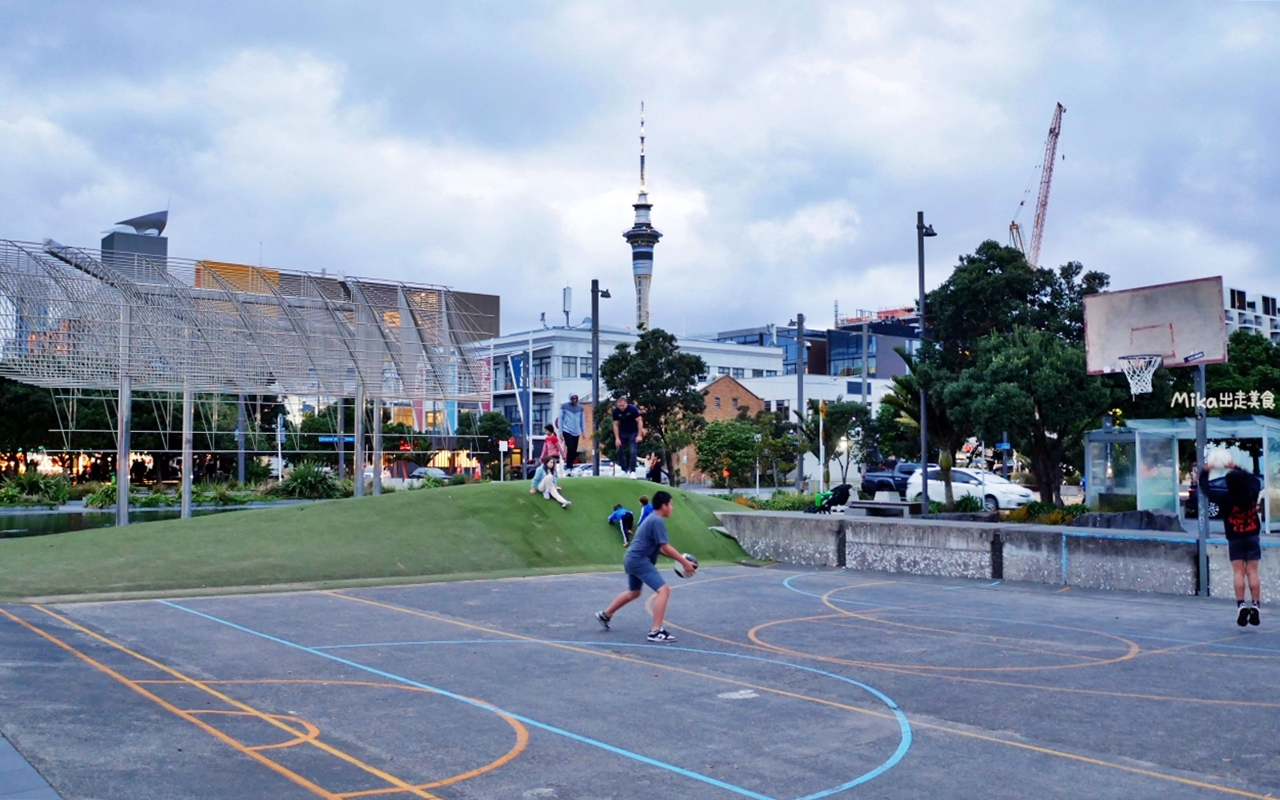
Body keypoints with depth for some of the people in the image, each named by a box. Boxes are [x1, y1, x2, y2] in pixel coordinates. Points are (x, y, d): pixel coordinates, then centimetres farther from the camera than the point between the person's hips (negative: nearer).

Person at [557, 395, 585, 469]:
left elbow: (582, 420, 15)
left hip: (576, 432, 4)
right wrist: (560, 432, -2)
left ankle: (570, 466, 15)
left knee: (574, 451, 4)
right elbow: (560, 419, 1)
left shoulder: (580, 408, 8)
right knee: (570, 448, -17)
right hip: (567, 431, -4)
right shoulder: (564, 406, -2)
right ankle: (568, 466, -9)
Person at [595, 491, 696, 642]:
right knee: (663, 590, -16)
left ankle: (605, 615, 45)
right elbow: (666, 547, -19)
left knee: (634, 592, 30)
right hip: (640, 560, -11)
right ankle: (656, 632, -19)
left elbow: (659, 548, 18)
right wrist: (685, 562, -16)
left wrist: (680, 558, 11)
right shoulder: (658, 521, -16)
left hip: (632, 559, 11)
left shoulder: (652, 519, 15)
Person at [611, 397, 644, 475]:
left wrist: (639, 435, -20)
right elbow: (615, 425, -5)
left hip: (633, 433, -3)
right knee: (619, 452, 1)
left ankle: (632, 471, -7)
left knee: (632, 452, -11)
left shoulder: (632, 409, -21)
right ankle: (624, 470, 14)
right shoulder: (616, 411, -12)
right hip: (622, 433, 4)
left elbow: (640, 421, -16)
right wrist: (617, 438, -9)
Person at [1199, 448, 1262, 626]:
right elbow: (1255, 479, 13)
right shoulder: (1252, 493, -10)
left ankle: (1241, 605, -9)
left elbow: (1205, 489, -4)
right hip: (1253, 537, 2)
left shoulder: (1225, 498, -18)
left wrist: (1205, 471, 7)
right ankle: (1256, 606, 0)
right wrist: (1236, 469, 17)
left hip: (1235, 540, -2)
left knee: (1239, 573, -1)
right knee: (1253, 572, 2)